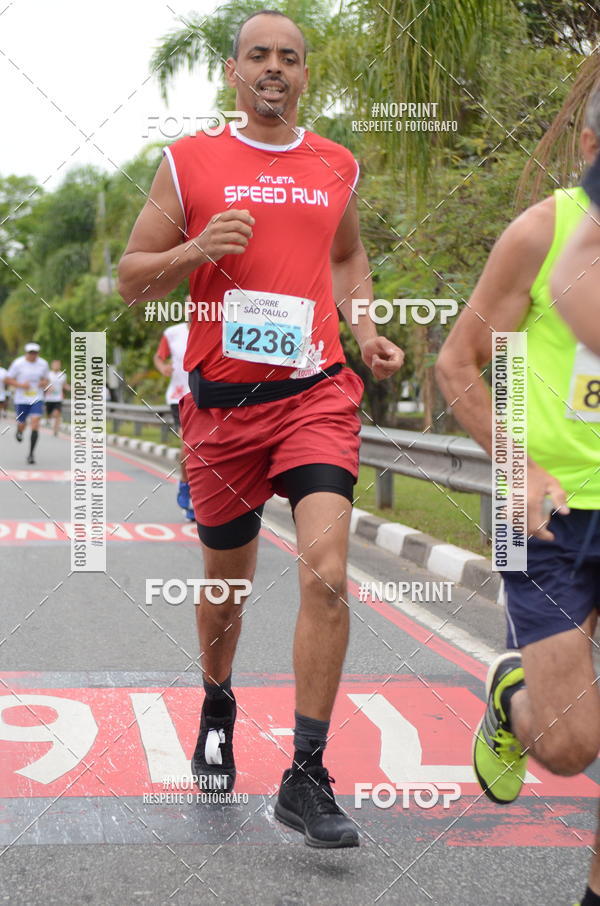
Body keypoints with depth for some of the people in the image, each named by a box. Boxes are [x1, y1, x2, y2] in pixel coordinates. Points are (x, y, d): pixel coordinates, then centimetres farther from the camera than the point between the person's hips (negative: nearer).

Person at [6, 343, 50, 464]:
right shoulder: (18, 363, -8)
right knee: (22, 424, 10)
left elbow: (46, 379, 16)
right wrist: (20, 385, -19)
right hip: (21, 399, -1)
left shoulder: (43, 364, 0)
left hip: (37, 399, 1)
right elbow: (8, 380, -3)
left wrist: (44, 382, -8)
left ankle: (31, 454, -8)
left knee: (35, 424, -15)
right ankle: (19, 431, 51)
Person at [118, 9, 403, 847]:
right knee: (227, 579, 14)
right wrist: (196, 249, -15)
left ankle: (306, 778, -8)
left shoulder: (337, 166, 11)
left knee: (326, 573, -17)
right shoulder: (189, 162, 3)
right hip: (222, 402, 0)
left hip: (316, 394, 1)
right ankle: (217, 703, 45)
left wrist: (363, 328, 11)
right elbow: (131, 280, 4)